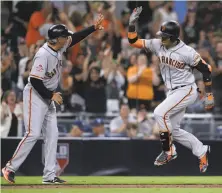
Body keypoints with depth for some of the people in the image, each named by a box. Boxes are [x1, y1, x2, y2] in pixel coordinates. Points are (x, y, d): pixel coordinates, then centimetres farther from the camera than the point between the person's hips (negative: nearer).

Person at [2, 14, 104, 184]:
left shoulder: (59, 48, 0)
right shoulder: (44, 55, -25)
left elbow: (75, 37, 14)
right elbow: (35, 81, -25)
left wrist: (94, 28, 7)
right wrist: (52, 95, -21)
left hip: (48, 97, 9)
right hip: (35, 95, -9)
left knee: (52, 134, 5)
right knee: (33, 133, -14)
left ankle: (49, 176, 6)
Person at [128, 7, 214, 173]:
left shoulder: (187, 52, -19)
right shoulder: (158, 45, -3)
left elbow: (206, 69, -11)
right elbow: (134, 42, 2)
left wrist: (209, 95, -9)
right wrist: (132, 24, -14)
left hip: (187, 91, -8)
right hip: (173, 93, 8)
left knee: (160, 113, -23)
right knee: (174, 130, 8)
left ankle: (168, 151, -10)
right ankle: (202, 152, 22)